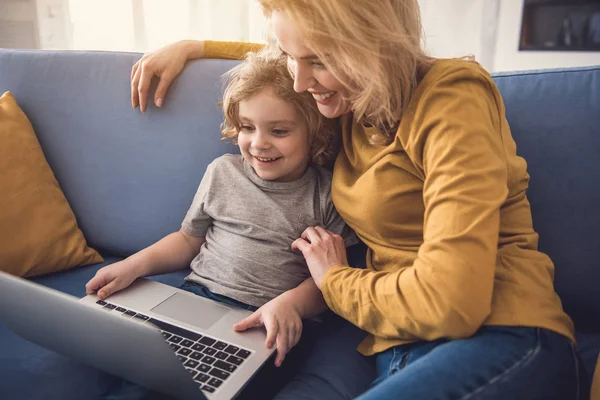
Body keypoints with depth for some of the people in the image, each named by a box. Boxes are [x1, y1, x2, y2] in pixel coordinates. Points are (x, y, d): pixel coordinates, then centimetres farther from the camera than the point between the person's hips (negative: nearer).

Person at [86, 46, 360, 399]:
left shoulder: (326, 194, 1)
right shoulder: (222, 172, 11)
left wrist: (292, 303, -20)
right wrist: (135, 264, 6)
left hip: (270, 323, -3)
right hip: (199, 297, 4)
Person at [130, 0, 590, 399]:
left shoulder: (452, 98, -14)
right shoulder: (356, 100, 9)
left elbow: (450, 302, -23)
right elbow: (294, 61, 34)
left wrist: (335, 280, -5)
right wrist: (191, 47, 25)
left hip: (503, 344, -6)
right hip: (404, 351, 6)